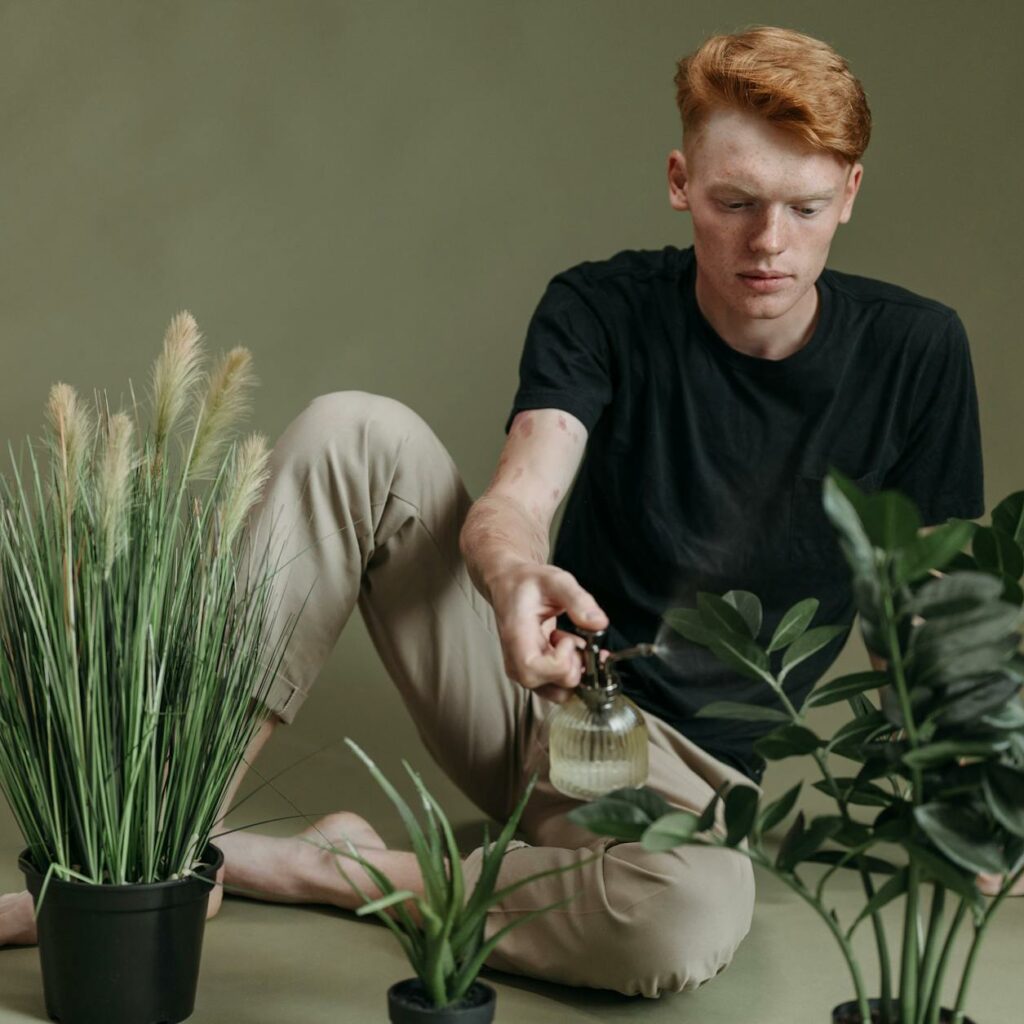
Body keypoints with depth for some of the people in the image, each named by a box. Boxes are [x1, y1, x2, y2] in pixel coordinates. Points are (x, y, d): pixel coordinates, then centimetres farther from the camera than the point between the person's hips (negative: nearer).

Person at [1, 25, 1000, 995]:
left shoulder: (912, 353, -6)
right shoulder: (601, 310, -6)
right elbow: (514, 495, -23)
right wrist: (514, 573, -47)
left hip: (684, 767, -1)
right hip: (536, 681, 2)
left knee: (692, 919, -41)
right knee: (354, 433, -21)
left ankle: (333, 865, -19)